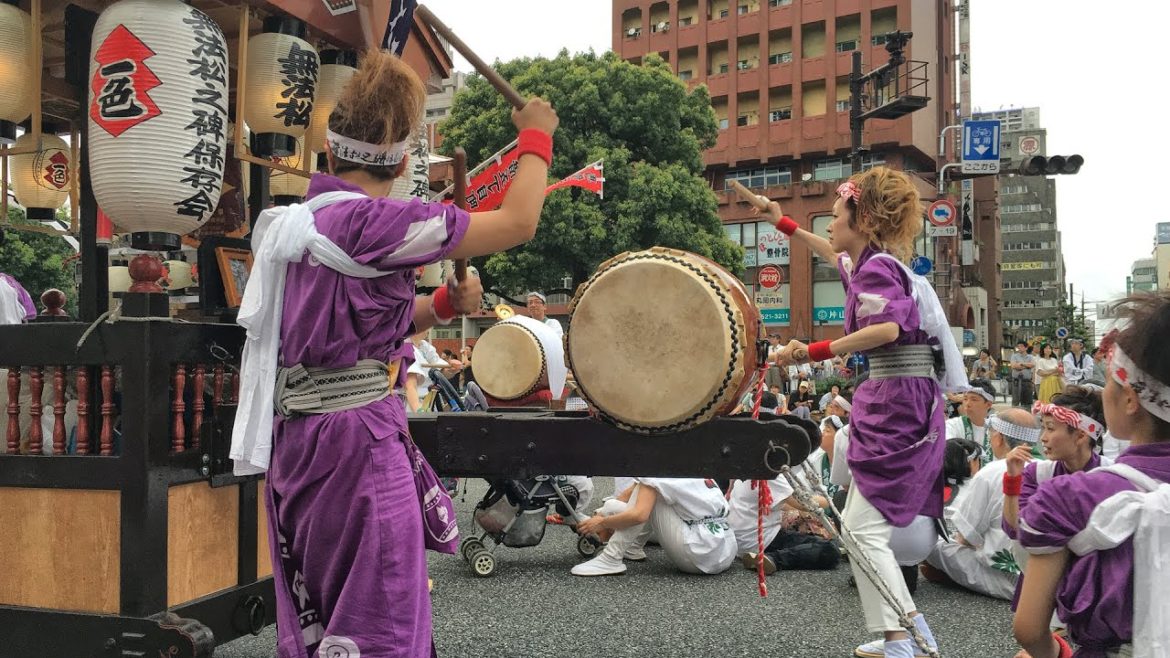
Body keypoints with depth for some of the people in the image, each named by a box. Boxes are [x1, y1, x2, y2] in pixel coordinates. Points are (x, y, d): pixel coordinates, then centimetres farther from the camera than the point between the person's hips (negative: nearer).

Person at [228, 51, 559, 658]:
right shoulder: (373, 222, -16)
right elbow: (518, 223, -14)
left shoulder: (295, 222, 11)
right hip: (357, 438, -9)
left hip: (297, 437, 9)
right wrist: (536, 136, 1)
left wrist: (442, 306, 10)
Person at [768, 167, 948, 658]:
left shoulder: (876, 267, -13)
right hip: (897, 401, 10)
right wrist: (783, 224, 43)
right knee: (860, 524, 13)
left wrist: (816, 352, -35)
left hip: (896, 404, -10)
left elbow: (887, 328, -30)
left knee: (863, 528, -10)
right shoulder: (868, 262, 16)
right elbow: (834, 255, 39)